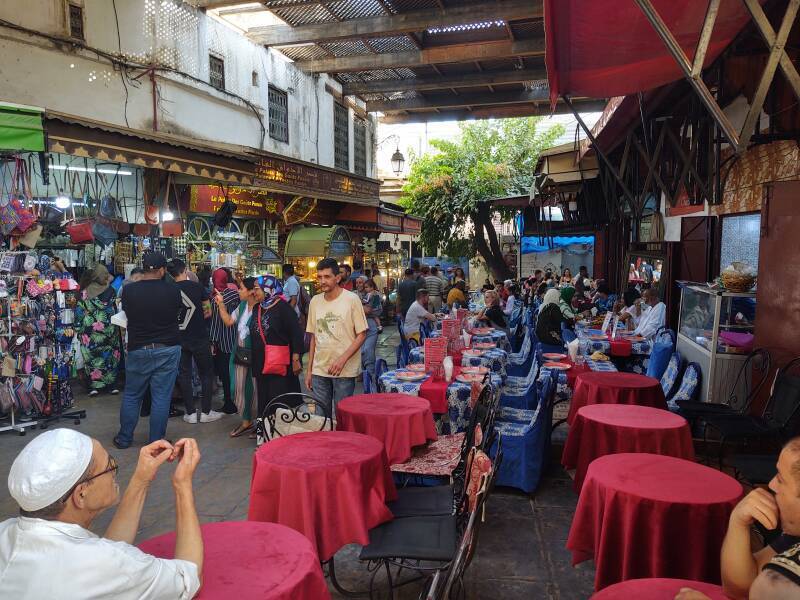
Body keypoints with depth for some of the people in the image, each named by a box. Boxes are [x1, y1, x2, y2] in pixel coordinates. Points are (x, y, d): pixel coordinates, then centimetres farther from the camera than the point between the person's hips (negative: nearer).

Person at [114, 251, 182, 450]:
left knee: (131, 395, 16)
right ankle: (156, 443, 11)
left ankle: (124, 439, 26)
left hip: (138, 350, 2)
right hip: (168, 350, -1)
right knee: (161, 397, 5)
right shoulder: (172, 290, -10)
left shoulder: (129, 291, -8)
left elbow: (126, 313, 9)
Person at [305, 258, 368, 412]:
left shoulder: (351, 299, -7)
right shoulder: (315, 301, 8)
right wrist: (309, 369, 12)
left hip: (345, 371, -4)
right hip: (319, 370, 4)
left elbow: (361, 335, -7)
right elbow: (313, 337, 13)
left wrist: (342, 359, -17)